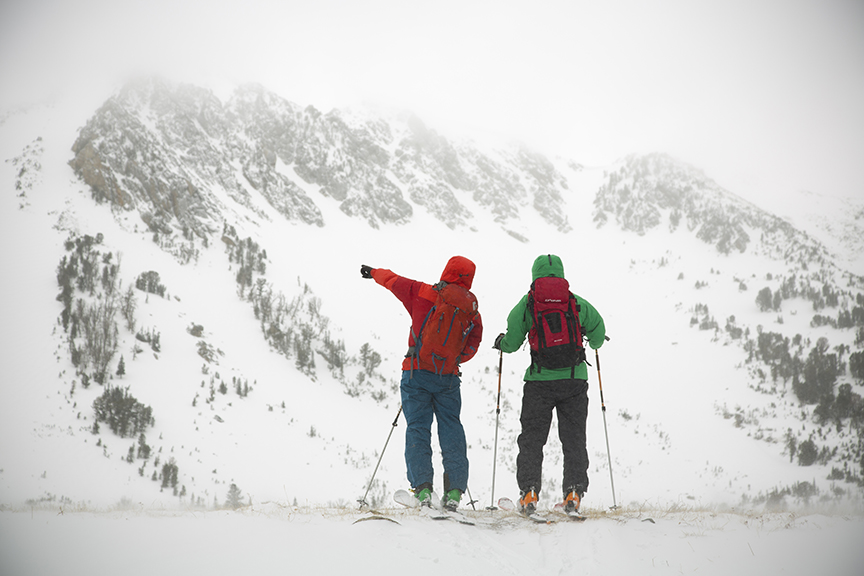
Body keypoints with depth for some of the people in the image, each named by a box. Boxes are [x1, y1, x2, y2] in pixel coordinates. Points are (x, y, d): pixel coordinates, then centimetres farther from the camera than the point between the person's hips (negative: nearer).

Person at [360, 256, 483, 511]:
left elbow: (392, 280, 14)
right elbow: (472, 345, 4)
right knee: (451, 429, 5)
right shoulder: (470, 306, 1)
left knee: (418, 428, 1)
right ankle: (454, 490, -1)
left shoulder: (420, 293, -2)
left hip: (418, 373, -1)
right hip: (449, 377, 1)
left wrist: (374, 272, 34)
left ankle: (422, 487, -10)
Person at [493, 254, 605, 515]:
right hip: (575, 378, 1)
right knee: (574, 439, 10)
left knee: (531, 438, 7)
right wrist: (594, 342, 33)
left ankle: (529, 492, -2)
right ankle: (574, 492, 3)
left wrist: (500, 343, 23)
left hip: (540, 380, -1)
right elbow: (598, 332, 10)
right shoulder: (577, 303, 3)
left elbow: (512, 342, 0)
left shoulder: (527, 303, -1)